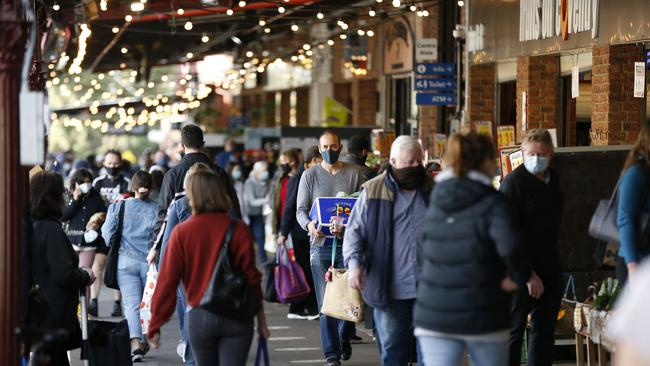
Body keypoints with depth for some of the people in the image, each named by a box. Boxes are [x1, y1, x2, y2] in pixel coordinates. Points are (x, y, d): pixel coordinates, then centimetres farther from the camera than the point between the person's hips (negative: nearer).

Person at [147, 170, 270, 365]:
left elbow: (167, 281, -5)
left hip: (199, 317, 1)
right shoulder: (239, 230, -4)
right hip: (236, 317, -1)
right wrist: (261, 319, 8)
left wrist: (155, 325, 1)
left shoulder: (181, 232, -5)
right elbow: (252, 276, -2)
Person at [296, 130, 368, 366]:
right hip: (320, 243, 0)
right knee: (325, 301, -3)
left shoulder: (355, 173, 7)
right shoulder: (310, 175, 8)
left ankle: (344, 338, 30)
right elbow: (301, 209, 5)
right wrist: (309, 225, -17)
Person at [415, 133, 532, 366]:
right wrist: (517, 277, -9)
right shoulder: (492, 203, -9)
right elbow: (511, 247, -25)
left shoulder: (436, 202, 10)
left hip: (434, 315, 4)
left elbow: (422, 254, 17)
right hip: (481, 316, -4)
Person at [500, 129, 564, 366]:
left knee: (545, 330, 11)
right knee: (514, 330, -4)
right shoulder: (513, 182, -13)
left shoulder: (553, 179, 10)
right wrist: (528, 273, -20)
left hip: (550, 268, 7)